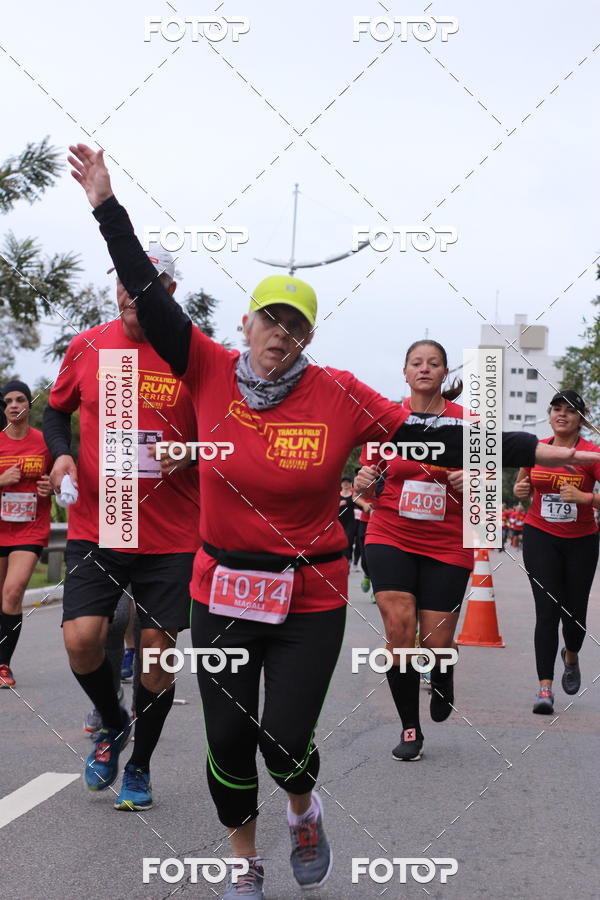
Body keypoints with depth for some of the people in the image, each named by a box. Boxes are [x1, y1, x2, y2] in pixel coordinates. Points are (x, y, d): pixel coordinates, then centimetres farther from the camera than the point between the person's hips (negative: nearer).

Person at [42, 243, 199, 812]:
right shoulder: (88, 346, 2)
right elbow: (56, 410, 17)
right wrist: (60, 454, -1)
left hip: (171, 536, -1)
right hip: (95, 527, 1)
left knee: (159, 650, 4)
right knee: (82, 637, -14)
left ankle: (139, 766, 28)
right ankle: (112, 722, 19)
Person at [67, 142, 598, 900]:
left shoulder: (338, 396, -9)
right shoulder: (211, 372, -5)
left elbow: (434, 440, -6)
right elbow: (149, 296, -4)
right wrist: (107, 206, -6)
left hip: (309, 600, -1)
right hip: (222, 590, 2)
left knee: (286, 743, -3)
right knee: (228, 739, 7)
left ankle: (303, 808, 35)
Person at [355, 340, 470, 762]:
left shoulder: (466, 421, -1)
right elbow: (371, 484, 10)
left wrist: (471, 482, -17)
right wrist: (364, 482, -13)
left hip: (447, 545, 0)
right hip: (391, 537, 0)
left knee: (436, 642, -1)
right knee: (399, 629, -13)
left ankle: (442, 680, 37)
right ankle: (410, 728, 3)